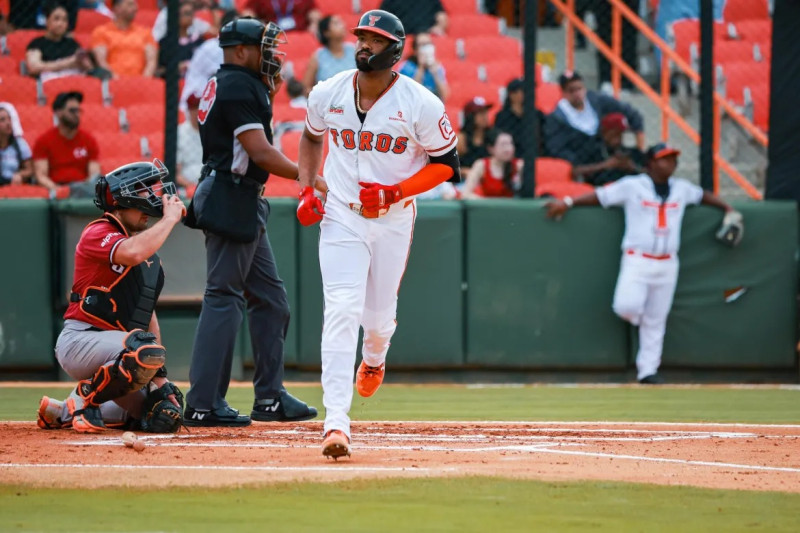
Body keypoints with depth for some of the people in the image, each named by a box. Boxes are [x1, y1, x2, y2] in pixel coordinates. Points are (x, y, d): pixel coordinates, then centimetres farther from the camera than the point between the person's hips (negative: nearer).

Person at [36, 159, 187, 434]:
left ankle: (63, 412, 17)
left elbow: (147, 313, 19)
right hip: (79, 341, -10)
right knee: (146, 351, -36)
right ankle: (84, 399, -11)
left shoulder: (146, 245, 18)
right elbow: (132, 253, -32)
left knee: (164, 417, 4)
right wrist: (170, 218, -18)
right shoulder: (98, 233, -8)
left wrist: (159, 375, 9)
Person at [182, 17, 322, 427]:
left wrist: (269, 89, 10)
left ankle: (270, 397, 15)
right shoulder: (239, 88, -14)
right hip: (231, 203, -11)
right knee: (223, 299, -9)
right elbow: (260, 152, -19)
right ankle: (204, 405, -9)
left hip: (245, 207, 11)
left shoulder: (222, 85, 17)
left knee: (270, 298, 12)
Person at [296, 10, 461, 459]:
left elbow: (447, 164, -5)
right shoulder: (328, 94, -2)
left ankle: (375, 357, 52)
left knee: (379, 314, 11)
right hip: (341, 216, 0)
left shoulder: (421, 105, -12)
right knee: (342, 310, -15)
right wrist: (306, 190, 7)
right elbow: (312, 136, 19)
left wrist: (394, 192, -17)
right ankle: (336, 422, -22)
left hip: (394, 219, 0)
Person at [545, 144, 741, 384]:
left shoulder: (681, 189, 11)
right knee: (626, 306, -23)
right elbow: (600, 196, -2)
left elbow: (702, 195, 28)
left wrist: (727, 208, 20)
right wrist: (567, 202, -9)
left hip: (667, 264, 4)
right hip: (637, 261, -4)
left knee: (656, 320, 6)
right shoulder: (632, 186, -3)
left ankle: (647, 370, 13)